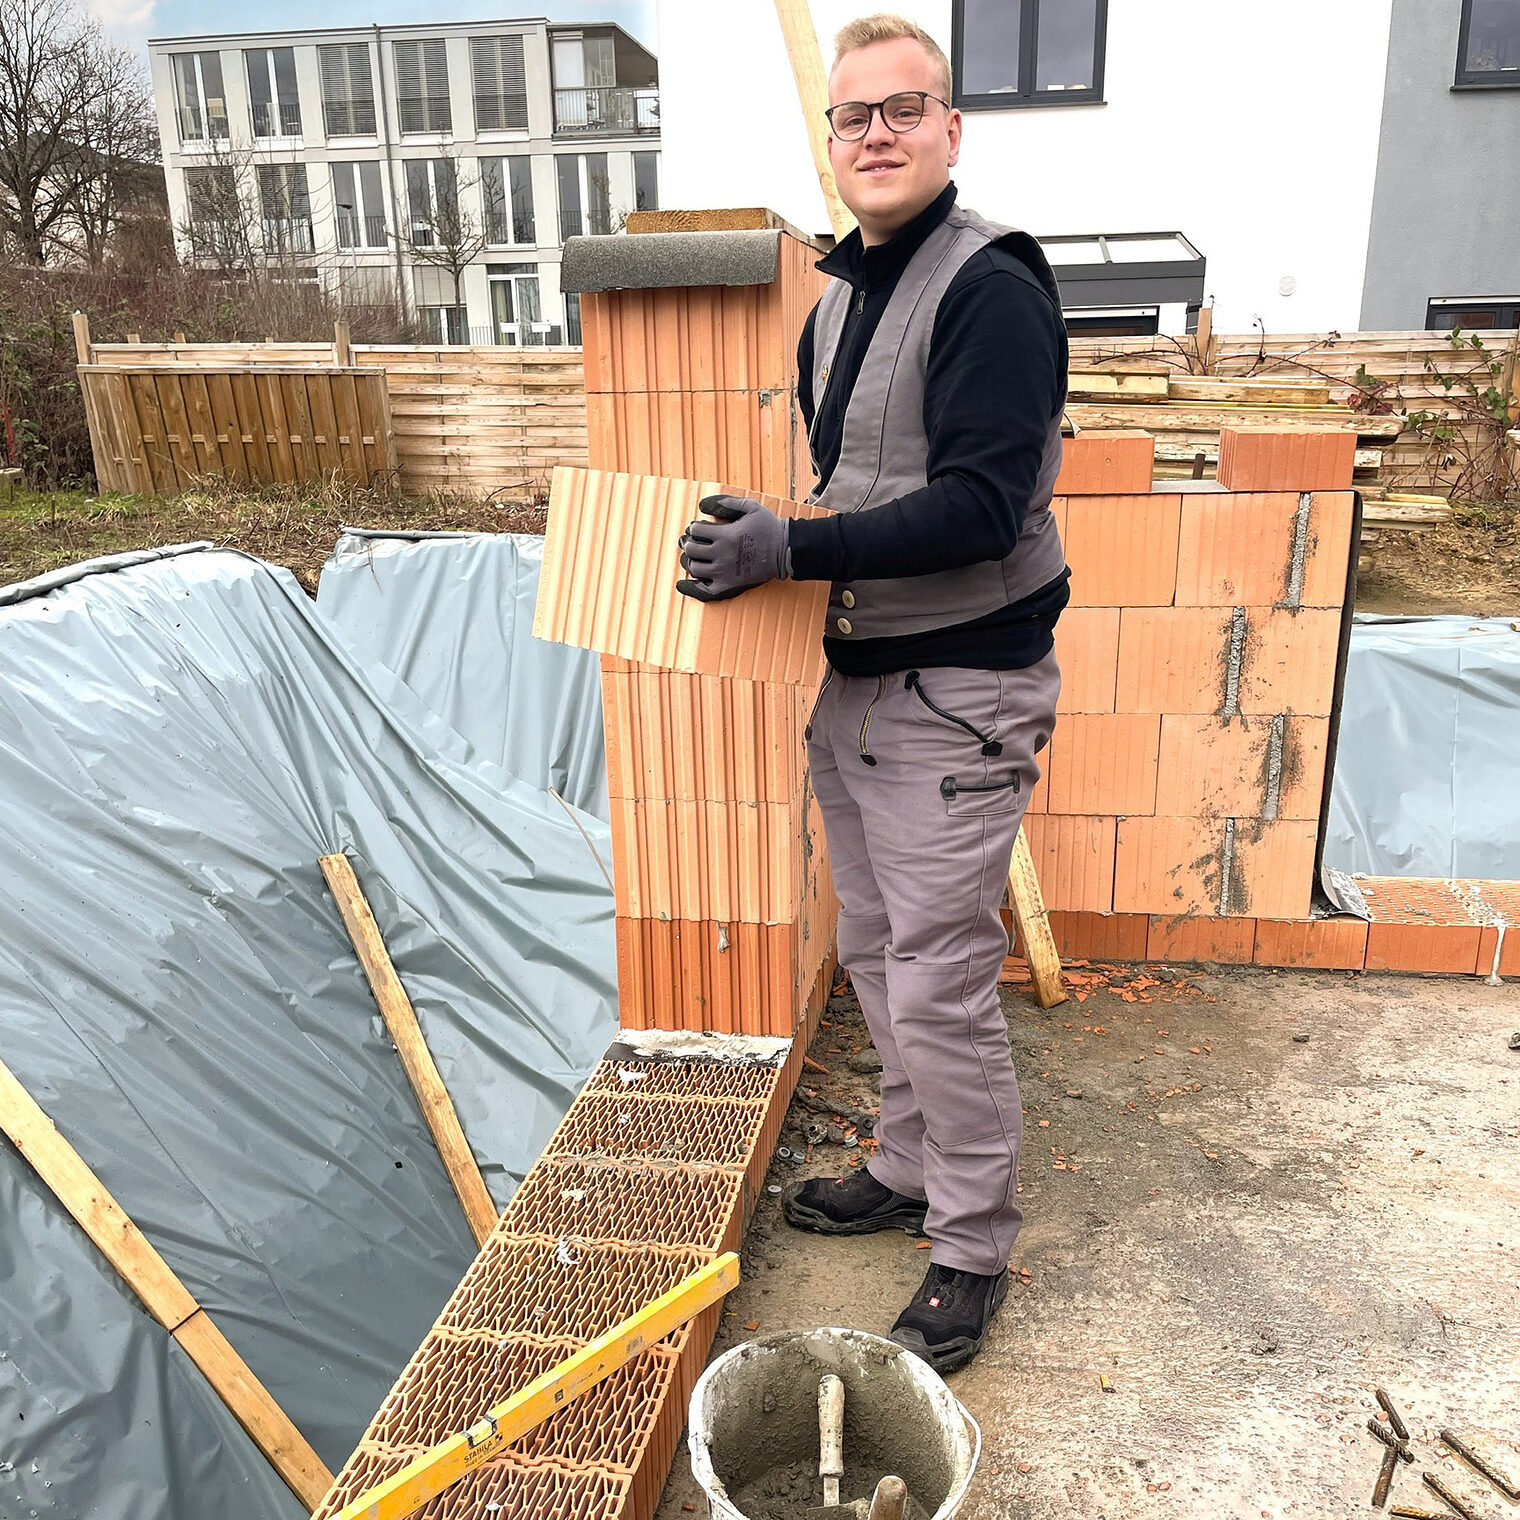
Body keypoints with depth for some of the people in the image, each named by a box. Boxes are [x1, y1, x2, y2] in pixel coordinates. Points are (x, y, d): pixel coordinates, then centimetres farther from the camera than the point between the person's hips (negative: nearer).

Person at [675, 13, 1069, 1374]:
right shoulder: (839, 300, 14)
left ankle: (974, 1247, 19)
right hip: (853, 682, 9)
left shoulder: (991, 286, -14)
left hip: (958, 696, -9)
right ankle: (913, 1168, 38)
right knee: (876, 950, 18)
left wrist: (789, 549, -26)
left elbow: (977, 509, -24)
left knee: (941, 983, -2)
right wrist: (755, 528, 7)